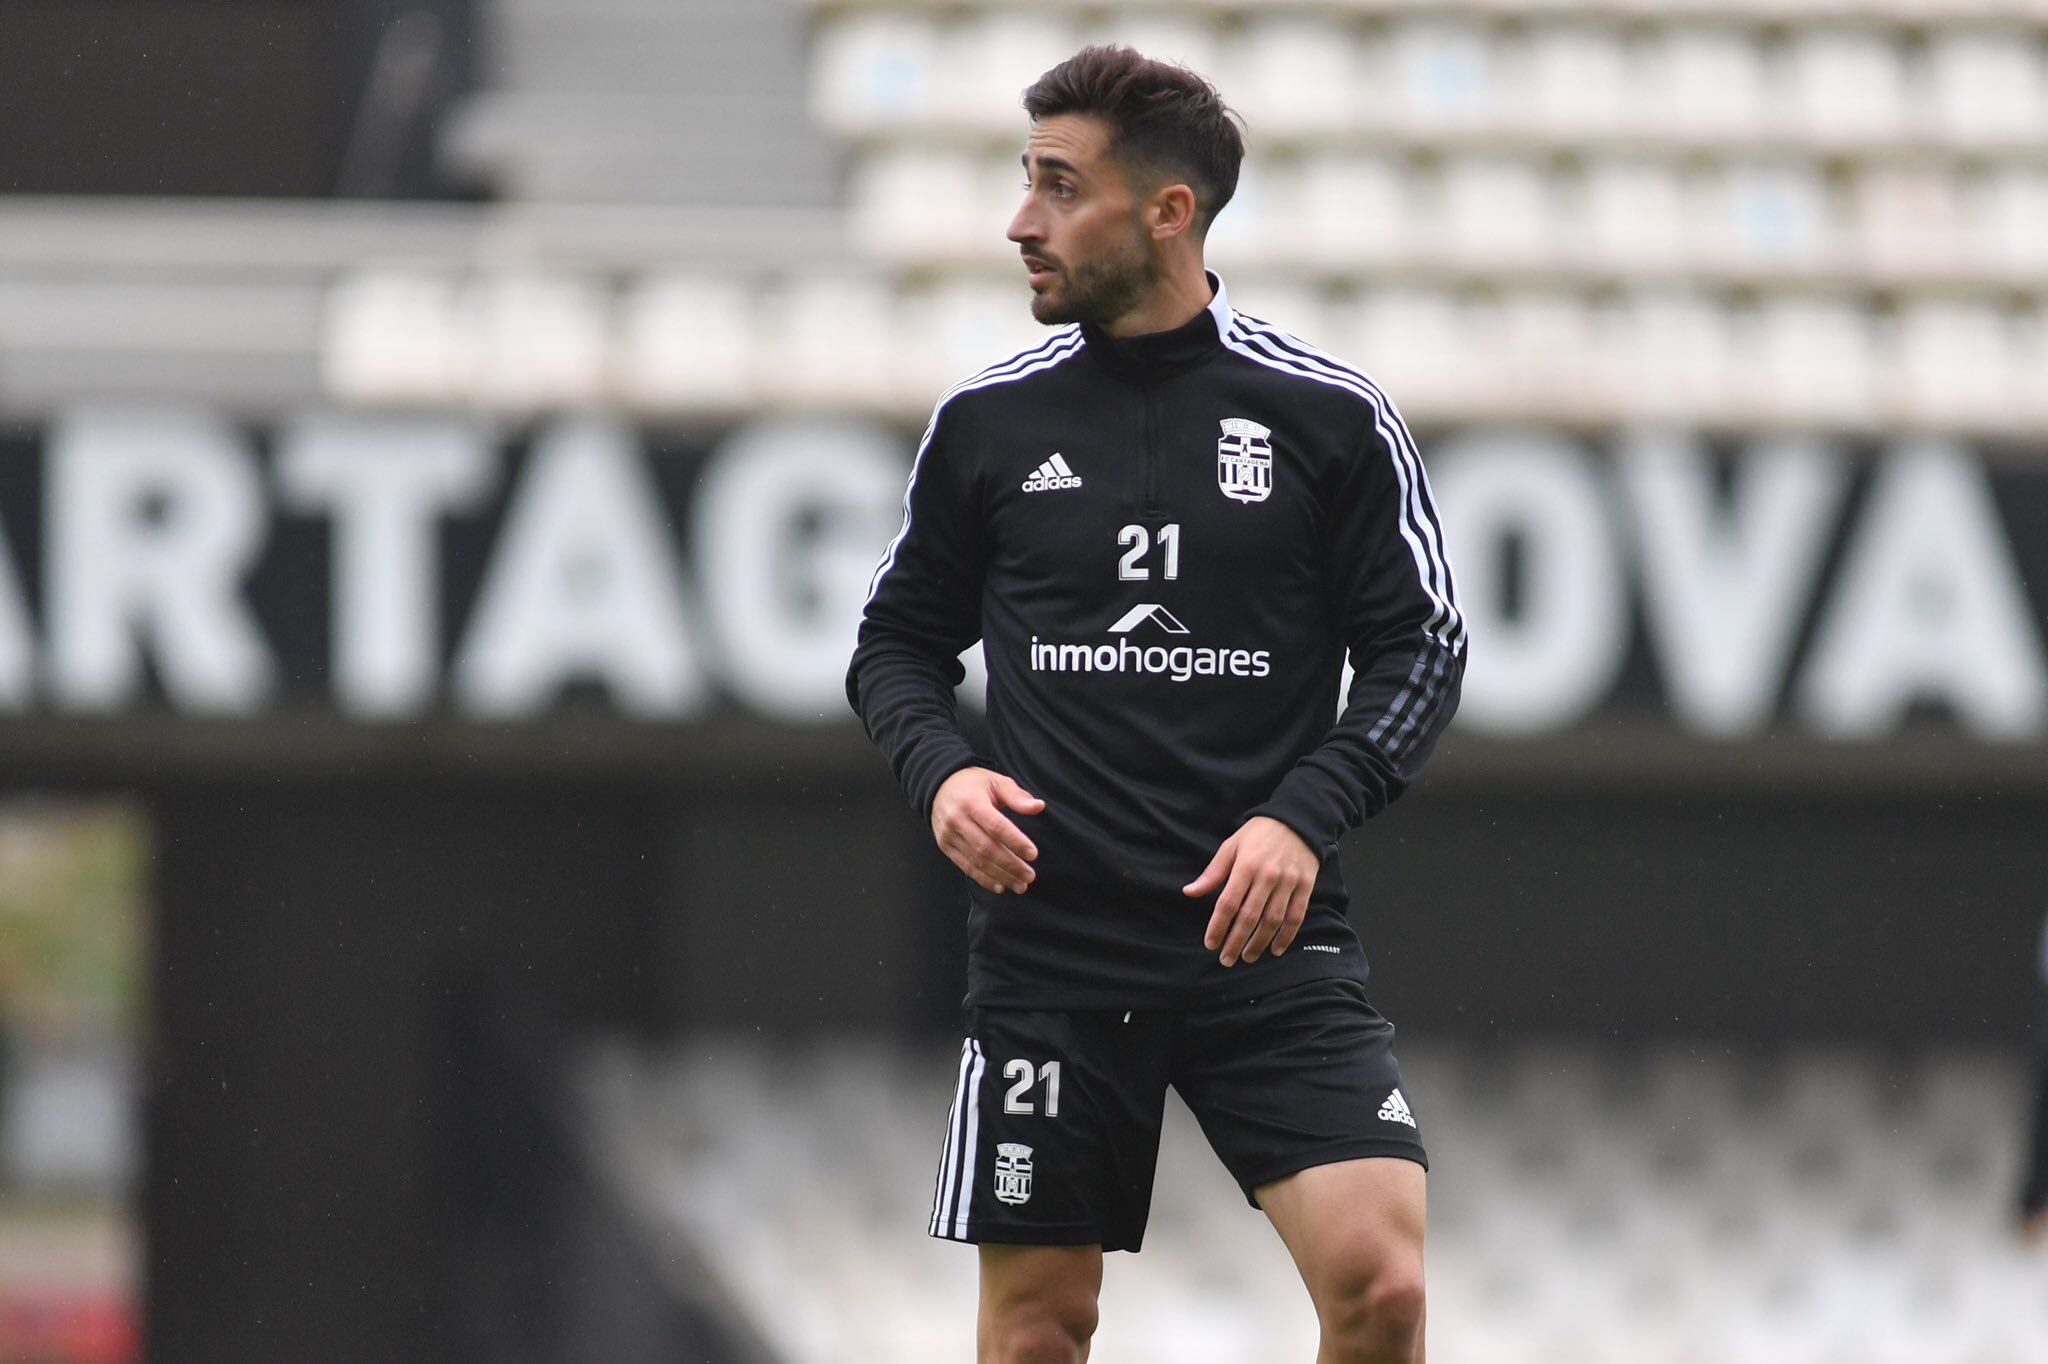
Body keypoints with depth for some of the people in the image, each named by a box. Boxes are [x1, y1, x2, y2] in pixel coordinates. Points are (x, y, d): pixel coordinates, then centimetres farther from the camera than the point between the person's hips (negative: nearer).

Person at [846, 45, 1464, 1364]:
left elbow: (1422, 649, 3)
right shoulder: (988, 422, 5)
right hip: (1050, 944, 2)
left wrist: (1304, 814, -12)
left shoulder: (1329, 415, 0)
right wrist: (942, 768, -7)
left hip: (1265, 933, -2)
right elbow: (899, 640, 14)